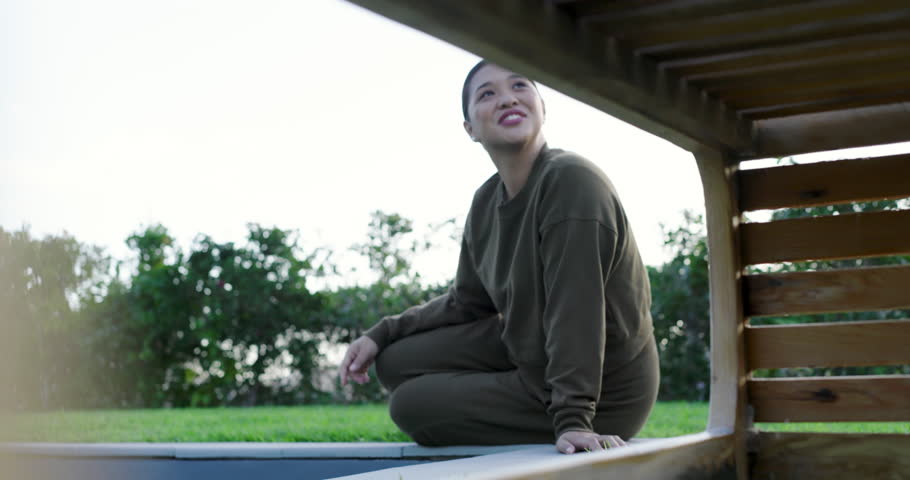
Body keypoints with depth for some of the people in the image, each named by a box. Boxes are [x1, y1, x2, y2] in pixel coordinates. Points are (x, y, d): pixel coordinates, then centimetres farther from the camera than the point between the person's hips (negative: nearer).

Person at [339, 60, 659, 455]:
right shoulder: (486, 202, 1)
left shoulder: (571, 180, -24)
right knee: (397, 361, 5)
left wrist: (573, 418, -32)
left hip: (600, 388, -8)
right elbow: (466, 302, 13)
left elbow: (574, 309, -30)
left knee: (410, 406, -5)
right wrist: (381, 334, 5)